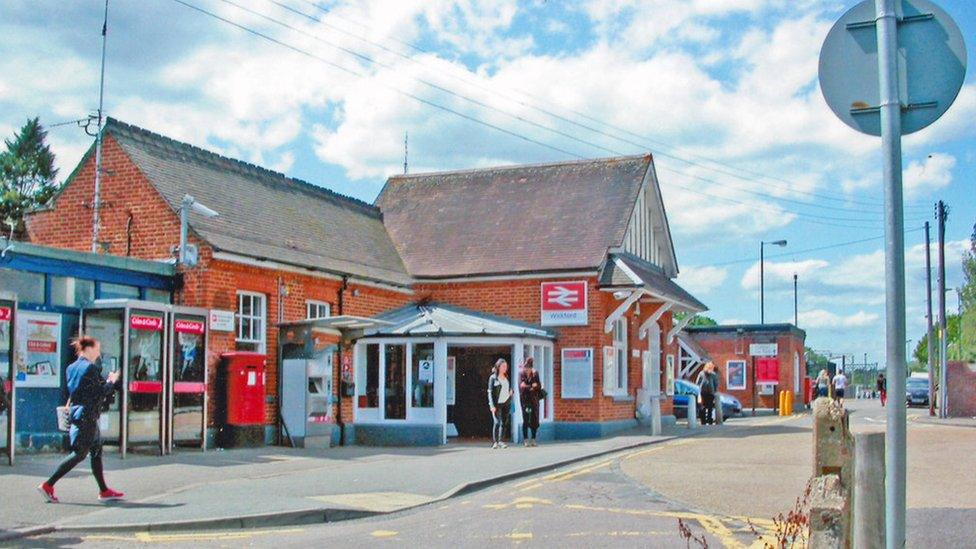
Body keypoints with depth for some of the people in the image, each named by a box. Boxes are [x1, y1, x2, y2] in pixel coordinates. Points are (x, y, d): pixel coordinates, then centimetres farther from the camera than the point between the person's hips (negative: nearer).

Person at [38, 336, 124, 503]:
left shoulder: (71, 368, 13)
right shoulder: (91, 368, -14)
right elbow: (100, 393, -15)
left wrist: (108, 382, 17)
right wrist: (111, 382, 2)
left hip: (75, 413, 10)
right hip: (88, 416, -10)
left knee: (97, 451, 12)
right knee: (80, 453, -4)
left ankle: (104, 491, 14)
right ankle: (48, 485, -5)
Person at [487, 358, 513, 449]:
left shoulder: (507, 377, 15)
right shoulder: (493, 378, -1)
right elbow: (490, 392, -5)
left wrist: (511, 392, 4)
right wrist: (492, 405, -13)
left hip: (506, 403, 5)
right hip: (497, 404, -5)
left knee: (504, 422, 1)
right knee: (497, 422, -11)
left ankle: (500, 440, 5)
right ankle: (494, 442, -6)